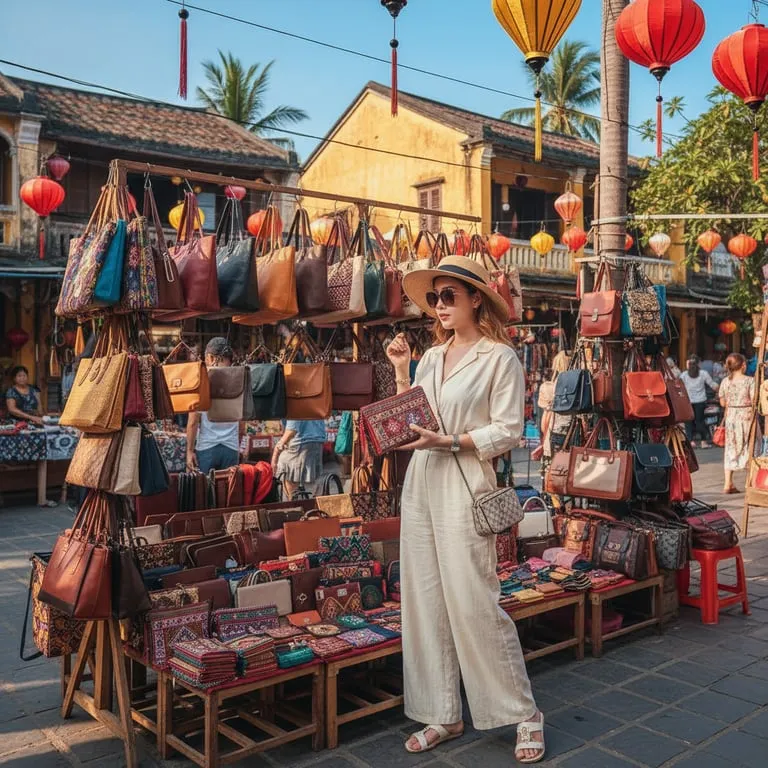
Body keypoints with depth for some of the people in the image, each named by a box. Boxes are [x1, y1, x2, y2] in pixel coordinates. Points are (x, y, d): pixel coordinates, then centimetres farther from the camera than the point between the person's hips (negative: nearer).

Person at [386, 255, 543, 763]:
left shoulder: (499, 357, -4)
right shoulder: (432, 357, 14)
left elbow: (509, 432, -10)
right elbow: (406, 422, 12)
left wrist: (450, 442, -18)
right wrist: (401, 373, 5)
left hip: (464, 488, -6)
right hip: (420, 486, 7)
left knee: (474, 604, -5)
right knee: (425, 603, 9)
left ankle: (525, 715, 13)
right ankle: (444, 715, 22)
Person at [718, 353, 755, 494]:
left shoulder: (725, 382, 1)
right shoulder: (749, 380, -11)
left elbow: (723, 403, 7)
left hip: (731, 418, 4)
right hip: (746, 417, -3)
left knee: (731, 450, 9)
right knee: (749, 449, 7)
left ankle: (728, 484, 8)